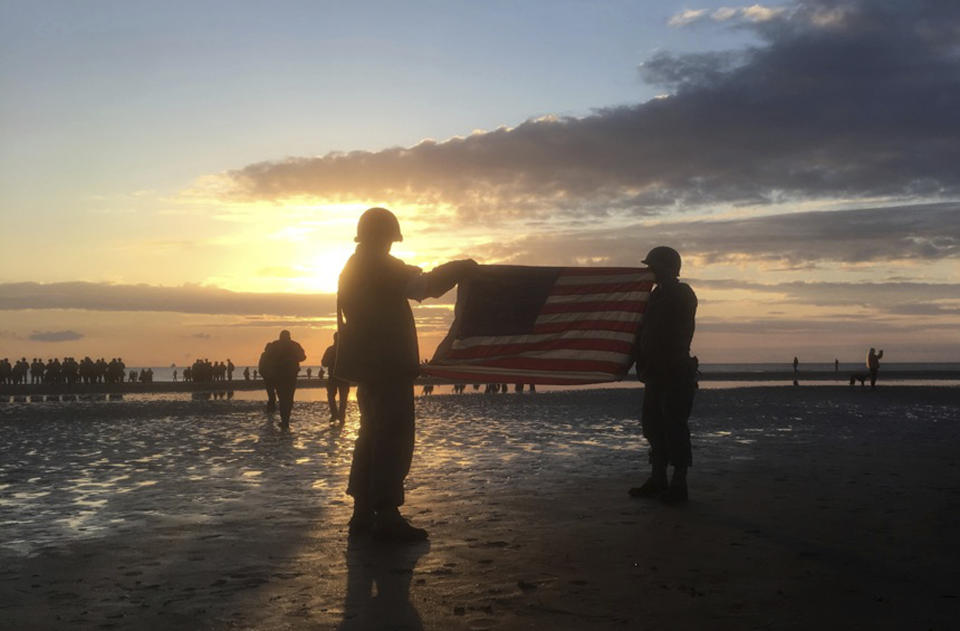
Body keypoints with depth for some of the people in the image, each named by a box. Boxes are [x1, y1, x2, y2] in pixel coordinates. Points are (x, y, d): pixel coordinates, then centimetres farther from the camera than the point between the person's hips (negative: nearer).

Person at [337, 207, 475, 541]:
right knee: (394, 438, -9)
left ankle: (363, 512, 16)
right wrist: (461, 268, -12)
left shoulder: (353, 268, 18)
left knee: (372, 434, 14)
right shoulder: (381, 265, -11)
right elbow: (422, 286, -22)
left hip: (367, 365, 10)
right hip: (389, 365, -10)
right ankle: (386, 516, -11)